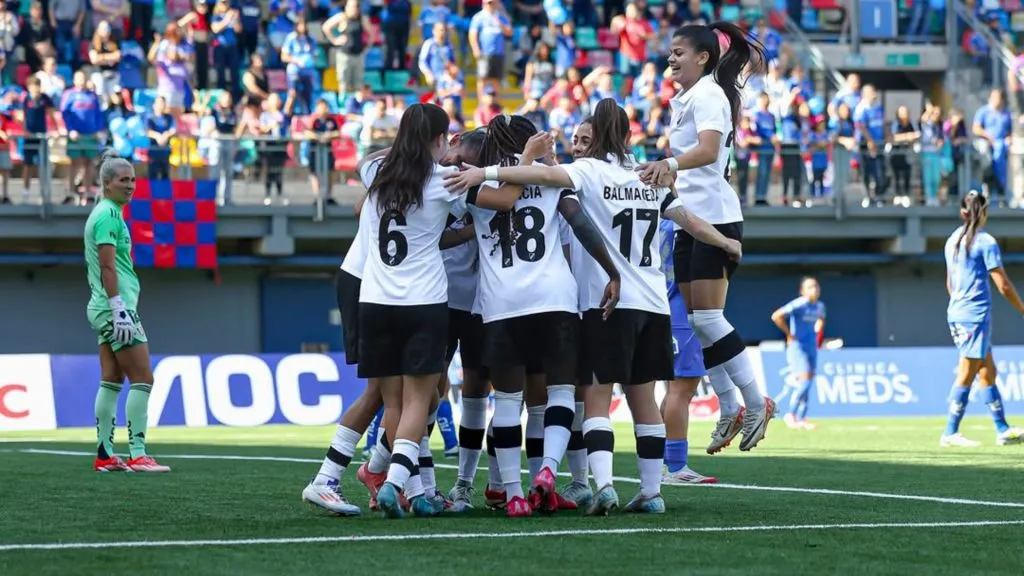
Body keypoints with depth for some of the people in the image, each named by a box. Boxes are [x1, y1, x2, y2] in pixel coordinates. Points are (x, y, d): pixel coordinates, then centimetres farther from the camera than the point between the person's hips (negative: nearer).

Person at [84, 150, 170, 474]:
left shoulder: (105, 213, 17)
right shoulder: (109, 215, -12)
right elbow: (107, 267, -19)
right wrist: (119, 309, -23)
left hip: (104, 310, 10)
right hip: (116, 306, -10)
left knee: (112, 381, 9)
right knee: (142, 378, -9)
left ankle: (104, 455, 10)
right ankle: (137, 455, -10)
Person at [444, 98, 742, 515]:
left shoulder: (591, 171, -4)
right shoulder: (650, 178, 12)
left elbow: (547, 175, -22)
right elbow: (688, 219, 18)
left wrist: (484, 173, -26)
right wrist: (725, 244, 37)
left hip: (609, 302, -5)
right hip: (653, 304, 5)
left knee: (598, 397, -5)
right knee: (643, 397, 13)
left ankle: (604, 484, -22)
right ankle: (651, 492, 14)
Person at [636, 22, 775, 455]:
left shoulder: (708, 95, -11)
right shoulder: (684, 99, 17)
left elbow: (708, 149, -30)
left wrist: (669, 164, -45)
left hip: (714, 217, -9)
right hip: (689, 218, 9)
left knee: (707, 318, -12)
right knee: (696, 320, 6)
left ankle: (756, 403, -3)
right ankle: (729, 410, 11)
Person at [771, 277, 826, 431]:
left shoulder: (819, 306, 7)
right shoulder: (799, 305, -16)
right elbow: (776, 316, -23)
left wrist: (817, 333, 14)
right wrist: (789, 334, -17)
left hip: (811, 347, 7)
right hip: (798, 347, -7)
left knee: (806, 383, 7)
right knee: (805, 380, -17)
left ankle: (801, 419, 12)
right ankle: (791, 414, -5)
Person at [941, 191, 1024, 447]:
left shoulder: (953, 240, 11)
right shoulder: (986, 242, -11)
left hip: (956, 314, 8)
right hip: (976, 314, -8)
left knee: (988, 372, 12)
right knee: (967, 375, -5)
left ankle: (1002, 430, 15)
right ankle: (950, 433, -5)